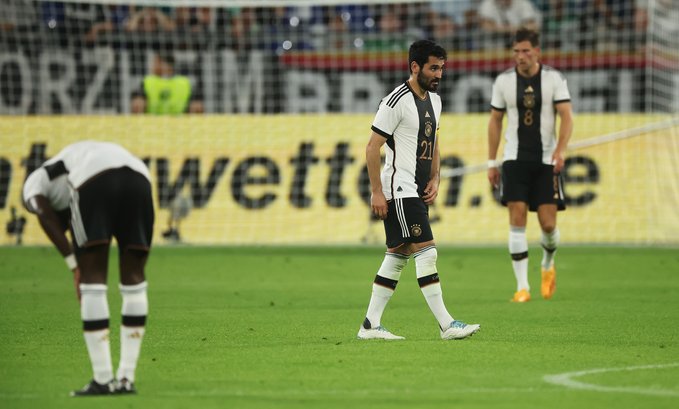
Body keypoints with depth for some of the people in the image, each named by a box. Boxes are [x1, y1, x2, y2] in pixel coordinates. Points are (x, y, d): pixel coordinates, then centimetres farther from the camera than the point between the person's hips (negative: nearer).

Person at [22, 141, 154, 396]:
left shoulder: (34, 182, 30)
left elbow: (46, 218, 8)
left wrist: (75, 266, 6)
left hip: (93, 182, -5)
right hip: (138, 177, 5)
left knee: (92, 279, 3)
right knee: (133, 278, 13)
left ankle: (103, 379, 0)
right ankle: (126, 378, 11)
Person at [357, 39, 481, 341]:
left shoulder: (434, 100, 13)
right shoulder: (397, 101, -15)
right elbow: (372, 147, -14)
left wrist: (435, 180, 8)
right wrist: (376, 192, -16)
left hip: (419, 192, 9)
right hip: (400, 190, -9)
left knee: (396, 258, 9)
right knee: (426, 252, -13)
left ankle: (371, 325, 13)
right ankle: (446, 325, -13)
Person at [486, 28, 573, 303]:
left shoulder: (554, 79, -2)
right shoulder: (503, 81, 2)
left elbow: (566, 117, -8)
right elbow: (495, 121, 10)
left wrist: (560, 150, -24)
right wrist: (491, 163, 8)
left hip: (546, 160, 0)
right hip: (515, 159, 0)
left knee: (548, 224, -3)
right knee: (517, 220, -11)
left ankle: (548, 264, 31)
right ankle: (522, 286, -9)